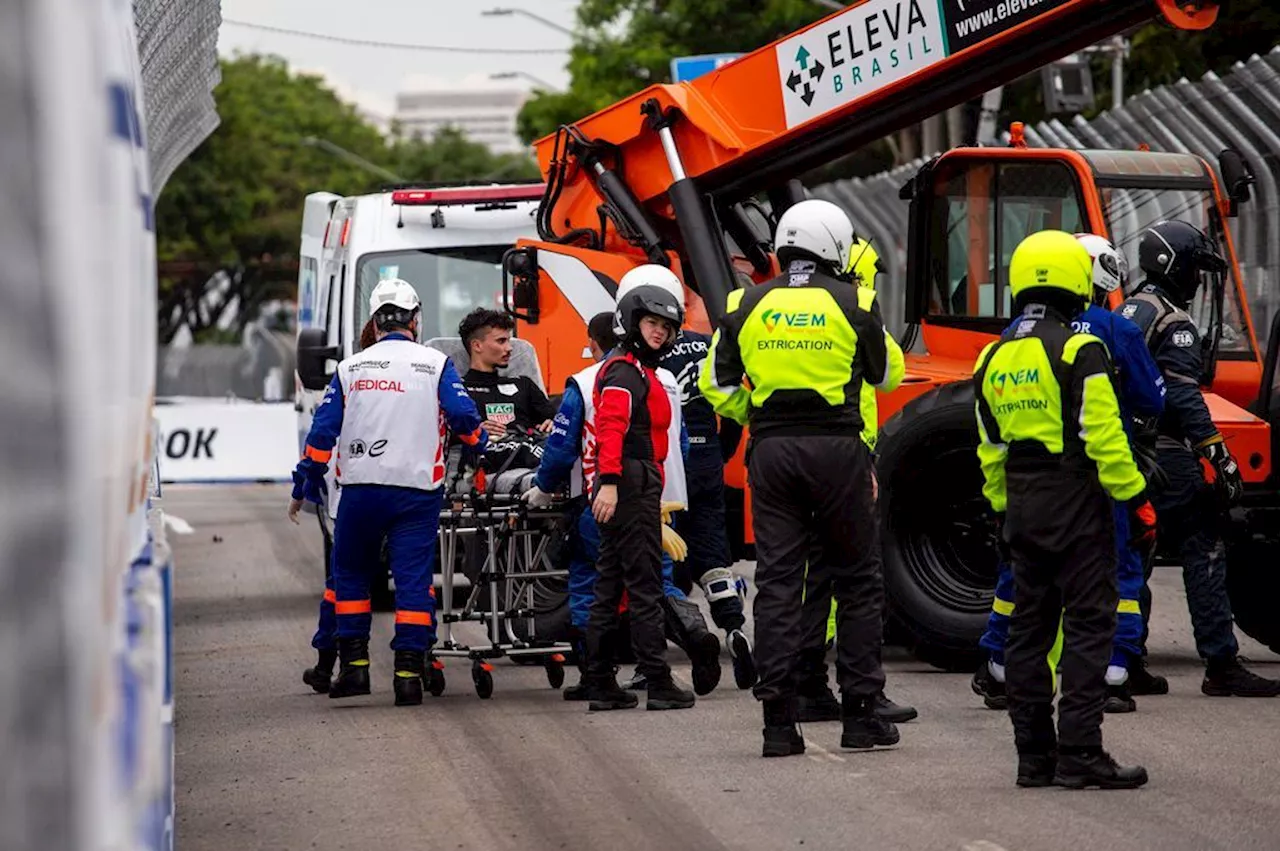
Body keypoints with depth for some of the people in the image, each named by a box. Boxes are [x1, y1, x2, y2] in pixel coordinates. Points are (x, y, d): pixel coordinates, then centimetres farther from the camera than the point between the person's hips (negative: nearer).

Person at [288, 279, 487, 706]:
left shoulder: (350, 368, 8)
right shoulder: (435, 364, 2)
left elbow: (322, 432, 6)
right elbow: (464, 417, -3)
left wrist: (302, 487, 13)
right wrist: (482, 446, 18)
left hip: (361, 490, 1)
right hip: (417, 490, -1)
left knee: (349, 573, 16)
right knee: (413, 578, 1)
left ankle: (354, 664, 10)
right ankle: (409, 673, -6)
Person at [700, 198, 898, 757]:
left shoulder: (748, 306, 5)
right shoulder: (852, 305, -2)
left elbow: (716, 384, 6)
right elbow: (882, 374, 13)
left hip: (772, 451, 2)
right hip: (837, 448, -2)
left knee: (777, 582, 3)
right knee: (856, 580, 7)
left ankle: (779, 721, -1)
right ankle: (860, 714, 6)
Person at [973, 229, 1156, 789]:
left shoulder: (994, 360, 9)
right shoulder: (1078, 351, -12)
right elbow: (1104, 438, -16)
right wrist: (1137, 500, -9)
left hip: (1022, 507, 7)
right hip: (1077, 508, -7)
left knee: (1030, 627, 10)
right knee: (1088, 626, -4)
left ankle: (1034, 755, 12)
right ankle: (1079, 753, -8)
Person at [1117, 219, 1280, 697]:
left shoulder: (1126, 313, 17)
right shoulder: (1174, 324, -11)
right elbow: (1185, 398, -20)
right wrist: (1221, 461, -23)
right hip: (1167, 456, -9)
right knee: (1203, 554, -7)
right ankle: (1221, 666, -9)